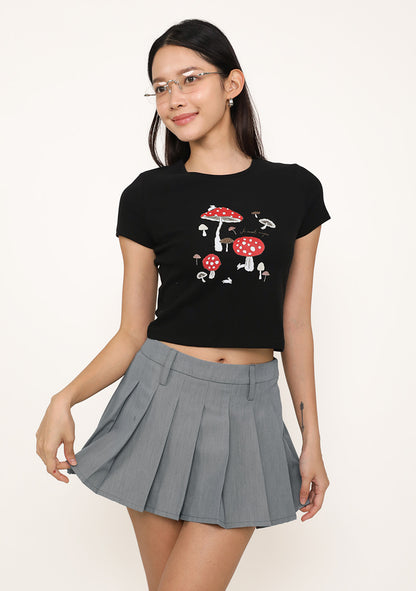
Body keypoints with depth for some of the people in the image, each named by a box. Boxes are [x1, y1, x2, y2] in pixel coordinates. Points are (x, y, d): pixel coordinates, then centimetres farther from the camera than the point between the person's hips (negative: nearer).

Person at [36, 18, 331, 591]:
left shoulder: (296, 190, 2)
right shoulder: (148, 196, 0)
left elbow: (295, 324, 7)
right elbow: (133, 332, 1)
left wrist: (311, 439, 7)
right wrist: (64, 399, -15)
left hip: (249, 411, 0)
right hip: (163, 398, 0)